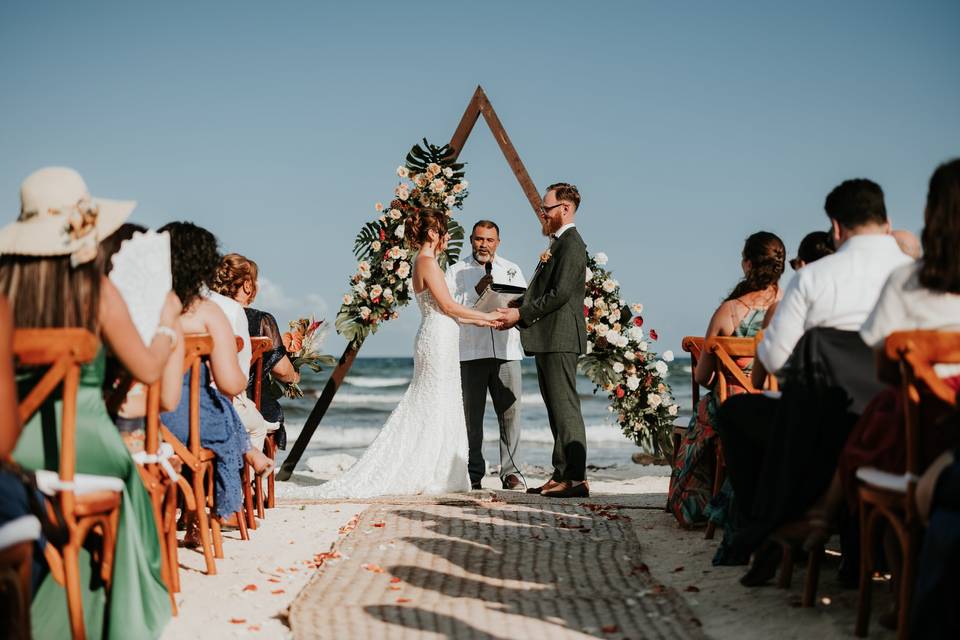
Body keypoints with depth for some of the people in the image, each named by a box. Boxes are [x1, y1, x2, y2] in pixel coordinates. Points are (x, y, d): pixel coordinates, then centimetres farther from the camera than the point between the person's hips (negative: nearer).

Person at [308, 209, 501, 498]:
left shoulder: (425, 262, 17)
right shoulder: (427, 262, -12)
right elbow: (448, 305, -15)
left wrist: (477, 321, 19)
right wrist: (486, 316, -5)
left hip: (436, 341, 10)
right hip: (438, 341, -10)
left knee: (421, 410, 10)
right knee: (437, 409, -4)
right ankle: (433, 476, 1)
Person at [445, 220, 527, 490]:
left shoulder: (512, 270, 18)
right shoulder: (456, 272, 11)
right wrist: (476, 291, -13)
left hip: (506, 351, 1)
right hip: (470, 353, -1)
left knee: (510, 412, -5)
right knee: (472, 415, 0)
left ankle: (510, 471, 1)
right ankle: (474, 474, 7)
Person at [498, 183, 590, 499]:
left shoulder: (571, 244, -12)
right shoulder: (558, 243, 20)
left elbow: (560, 294, -20)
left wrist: (521, 314, -15)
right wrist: (515, 307, 8)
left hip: (560, 339, -11)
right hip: (548, 341, 11)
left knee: (565, 408, -10)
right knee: (556, 410, 12)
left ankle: (576, 479, -9)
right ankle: (562, 475, 16)